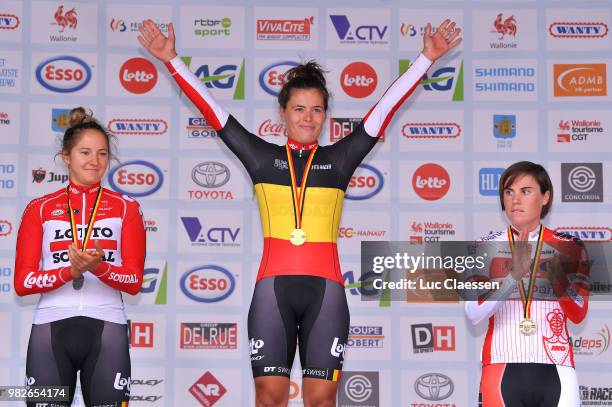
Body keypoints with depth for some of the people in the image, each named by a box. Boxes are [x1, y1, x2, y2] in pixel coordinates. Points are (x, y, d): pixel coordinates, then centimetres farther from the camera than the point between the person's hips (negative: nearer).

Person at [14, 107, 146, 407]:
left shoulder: (125, 208, 8)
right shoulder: (39, 209, 8)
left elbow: (134, 281, 1)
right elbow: (22, 283, 0)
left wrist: (99, 268, -19)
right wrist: (71, 271, -17)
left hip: (106, 330, 0)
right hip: (50, 329, 0)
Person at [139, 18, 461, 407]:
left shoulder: (338, 159, 10)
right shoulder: (262, 157, 9)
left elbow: (385, 109, 7)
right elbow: (211, 108, 8)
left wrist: (427, 58, 3)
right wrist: (172, 60, 4)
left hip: (325, 289, 0)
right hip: (273, 287, 0)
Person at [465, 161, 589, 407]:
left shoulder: (569, 247, 5)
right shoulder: (487, 247, 3)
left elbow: (578, 315, -3)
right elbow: (474, 315, -10)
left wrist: (560, 278, -20)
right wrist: (514, 274, -23)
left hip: (555, 371, 1)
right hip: (502, 371, 0)